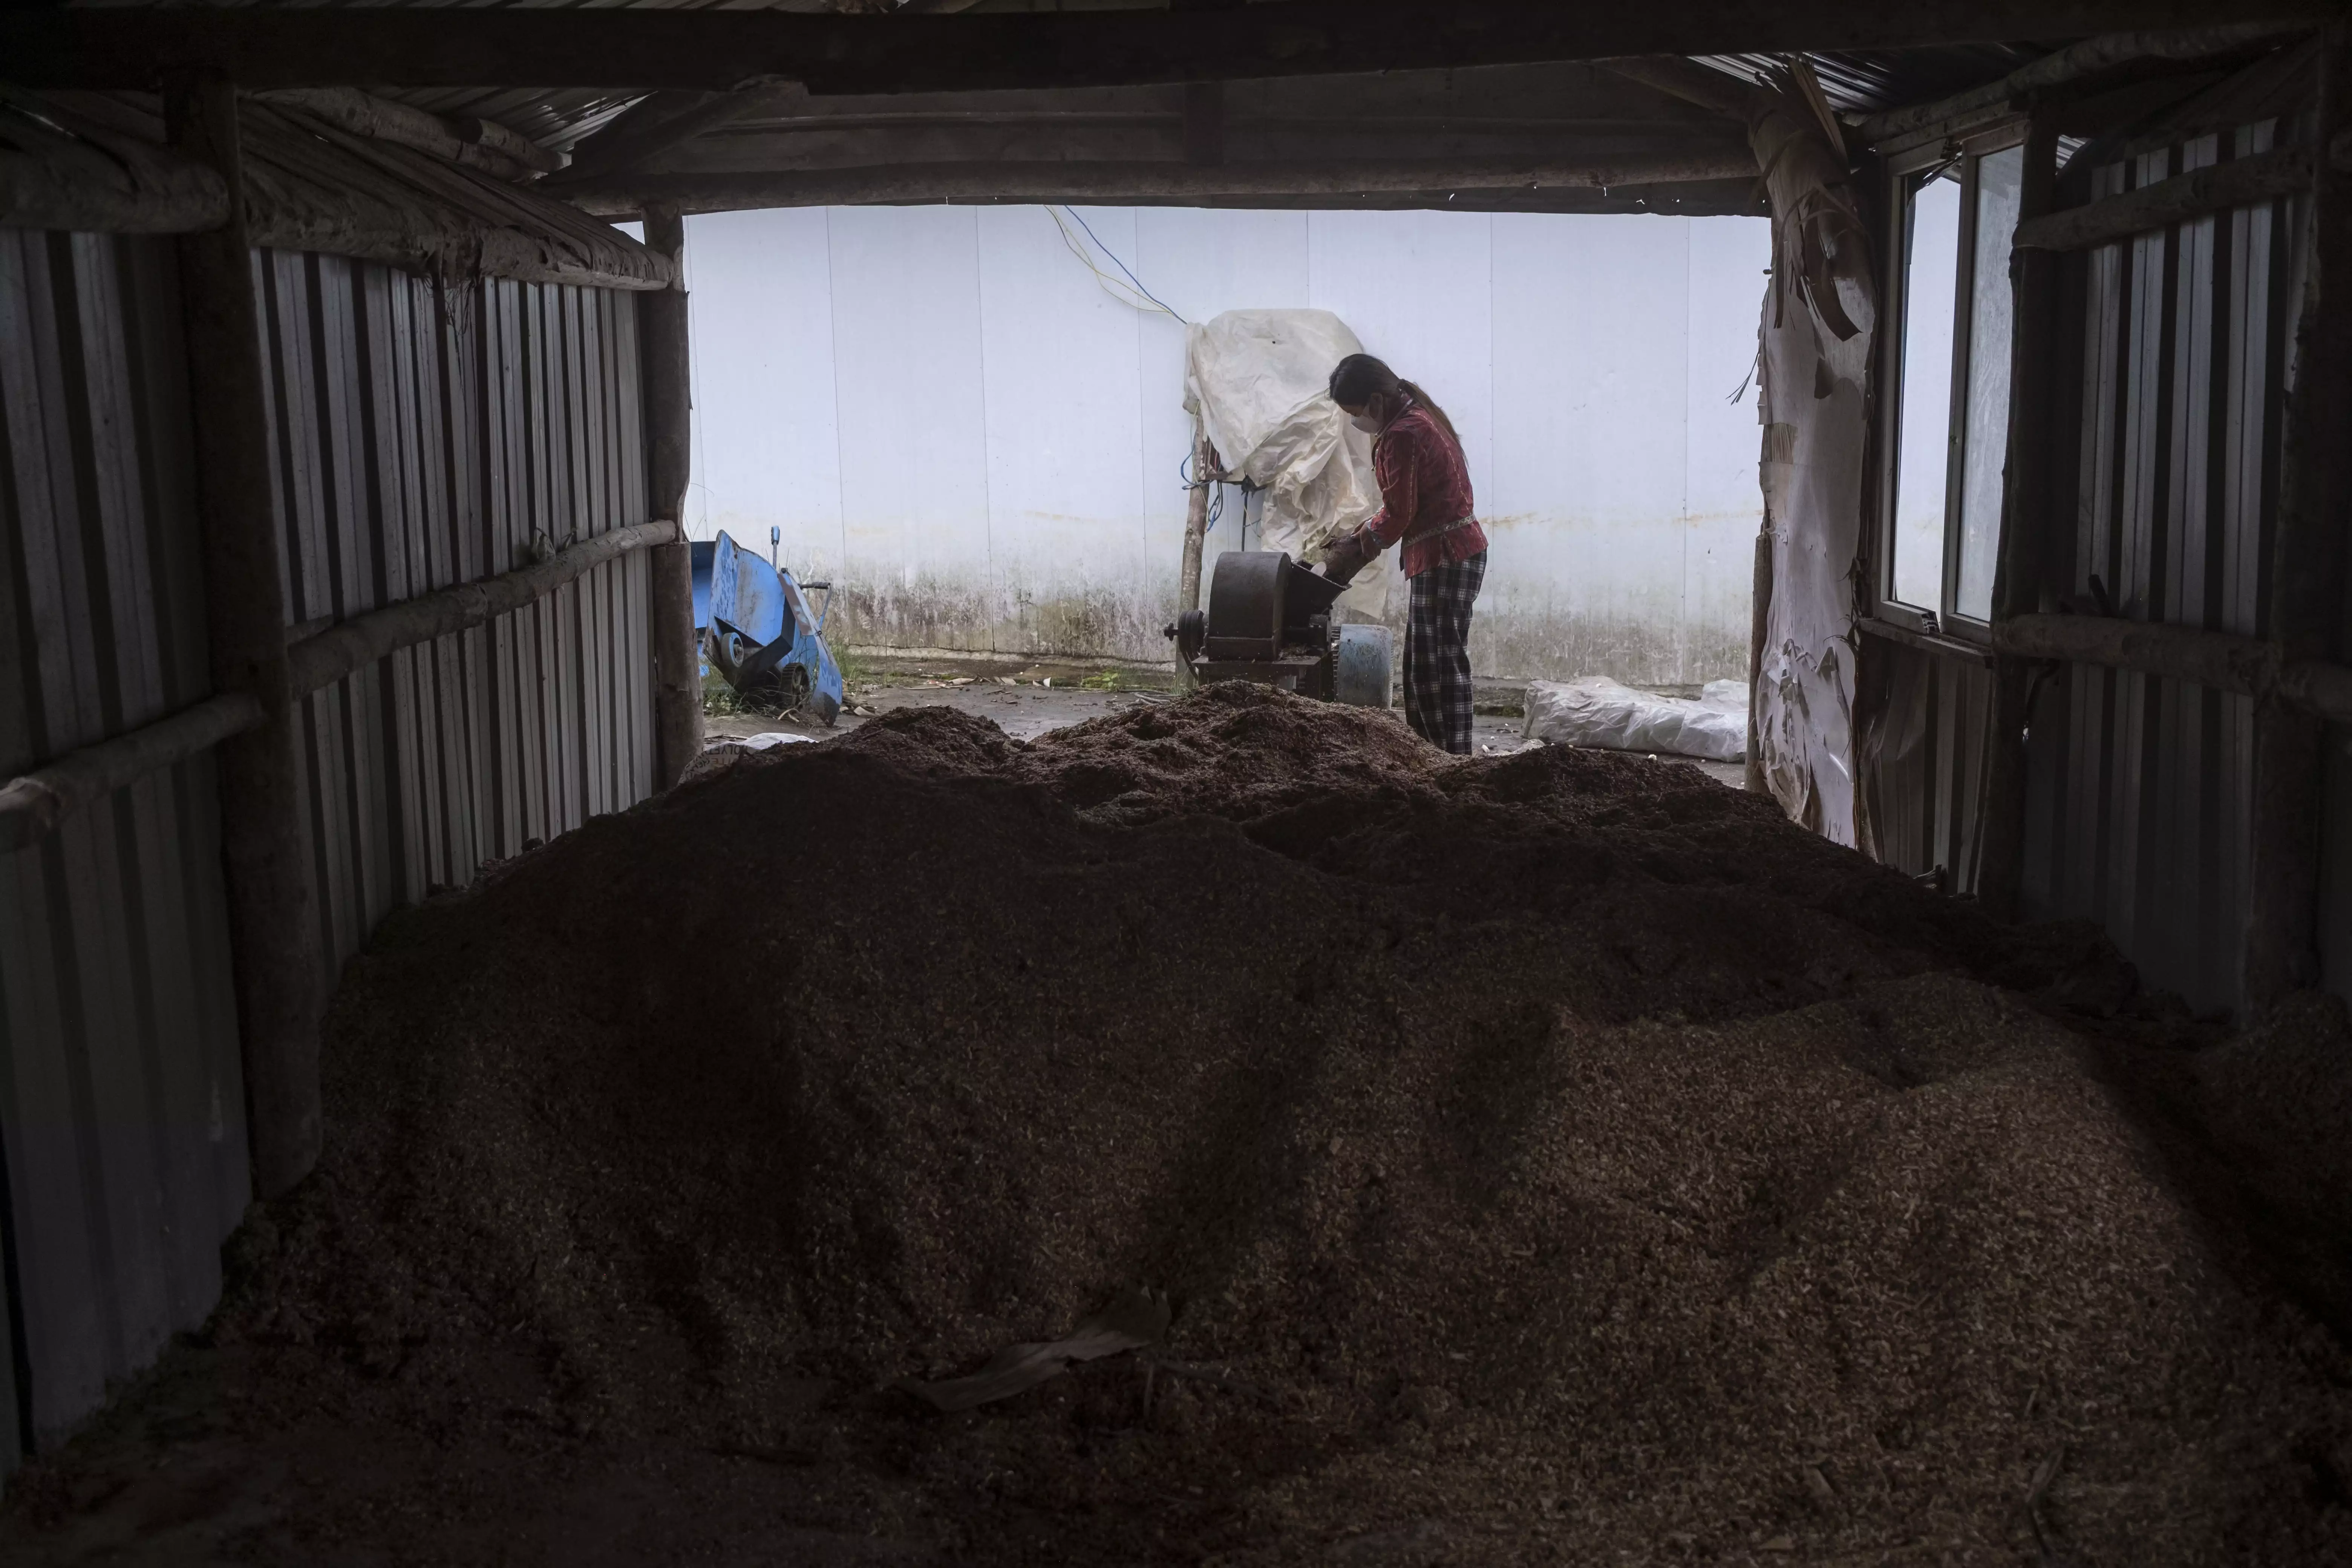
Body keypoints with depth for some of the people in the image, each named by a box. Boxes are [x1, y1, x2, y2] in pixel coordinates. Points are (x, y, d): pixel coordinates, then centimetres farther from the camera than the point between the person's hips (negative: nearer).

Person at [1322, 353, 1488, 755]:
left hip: (1445, 558, -11)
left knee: (1439, 666, -10)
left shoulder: (1402, 435, -17)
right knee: (1421, 667, 13)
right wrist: (1359, 538, 11)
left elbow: (1398, 514, -16)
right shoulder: (1418, 418, 15)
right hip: (1453, 553, 11)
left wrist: (1356, 550, -2)